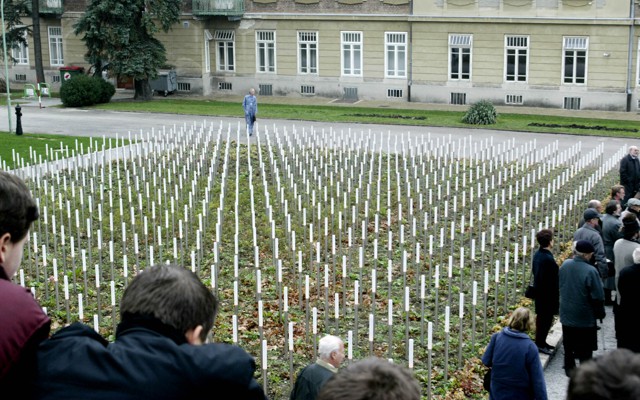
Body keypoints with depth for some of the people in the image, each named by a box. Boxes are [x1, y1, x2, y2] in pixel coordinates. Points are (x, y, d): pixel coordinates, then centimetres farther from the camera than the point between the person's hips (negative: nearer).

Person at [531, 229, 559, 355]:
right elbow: (553, 280, -22)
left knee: (541, 317, 19)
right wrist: (556, 297, -14)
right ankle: (540, 344, 10)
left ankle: (541, 342, 30)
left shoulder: (537, 255, 3)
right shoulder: (548, 259, -25)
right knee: (546, 318, 2)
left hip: (539, 291, 9)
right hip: (548, 294, -9)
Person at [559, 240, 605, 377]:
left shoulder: (565, 265, -5)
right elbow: (598, 296, -17)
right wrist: (600, 313, -3)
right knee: (585, 349, 6)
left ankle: (569, 368, 31)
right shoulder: (590, 271, -25)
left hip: (566, 314, 6)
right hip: (585, 318, -6)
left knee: (569, 345, 20)